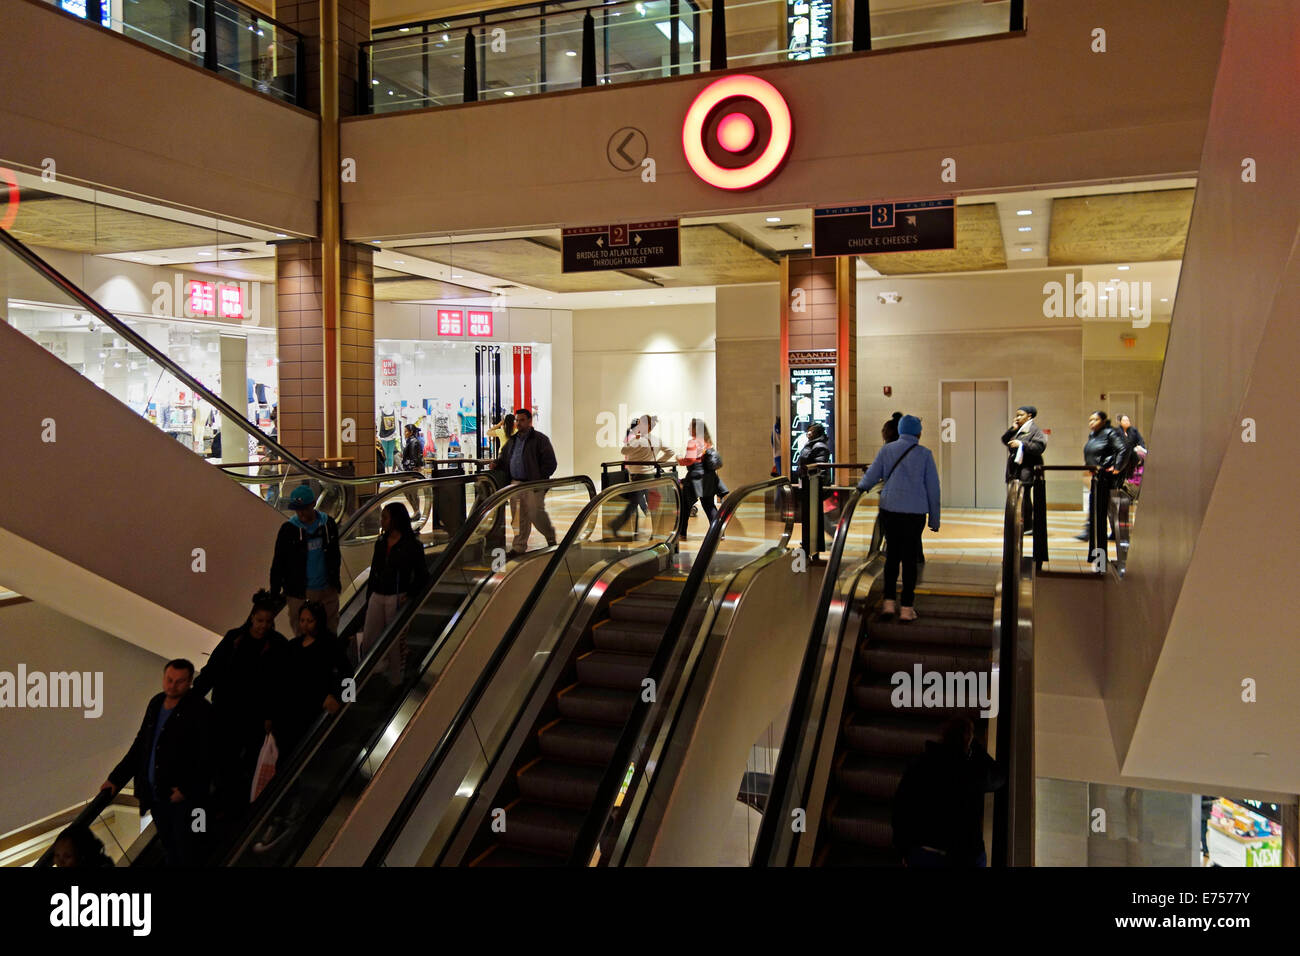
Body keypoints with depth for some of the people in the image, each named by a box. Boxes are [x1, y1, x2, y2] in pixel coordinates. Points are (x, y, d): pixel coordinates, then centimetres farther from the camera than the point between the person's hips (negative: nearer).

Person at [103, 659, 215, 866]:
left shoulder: (200, 710, -14)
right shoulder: (156, 703, 7)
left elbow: (206, 757, -16)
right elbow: (140, 746, 17)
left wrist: (187, 790, -19)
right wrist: (116, 779, 15)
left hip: (185, 797, -7)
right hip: (155, 797, 7)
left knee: (188, 855, 1)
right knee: (169, 851, 17)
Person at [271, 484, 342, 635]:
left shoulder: (328, 523, 0)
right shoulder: (288, 529, -8)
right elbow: (278, 563, -1)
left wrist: (335, 580, 15)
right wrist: (274, 593, -1)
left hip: (327, 590, 3)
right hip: (300, 593, -3)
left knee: (331, 631, 11)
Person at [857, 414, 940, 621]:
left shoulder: (886, 450, 4)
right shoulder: (924, 454, 1)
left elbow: (870, 478, 4)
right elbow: (933, 487, 3)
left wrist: (861, 487, 28)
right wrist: (935, 519, 9)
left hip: (889, 509, 2)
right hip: (915, 512, -2)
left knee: (892, 554, 13)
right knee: (909, 557, 4)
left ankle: (889, 602, 9)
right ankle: (907, 608, 7)